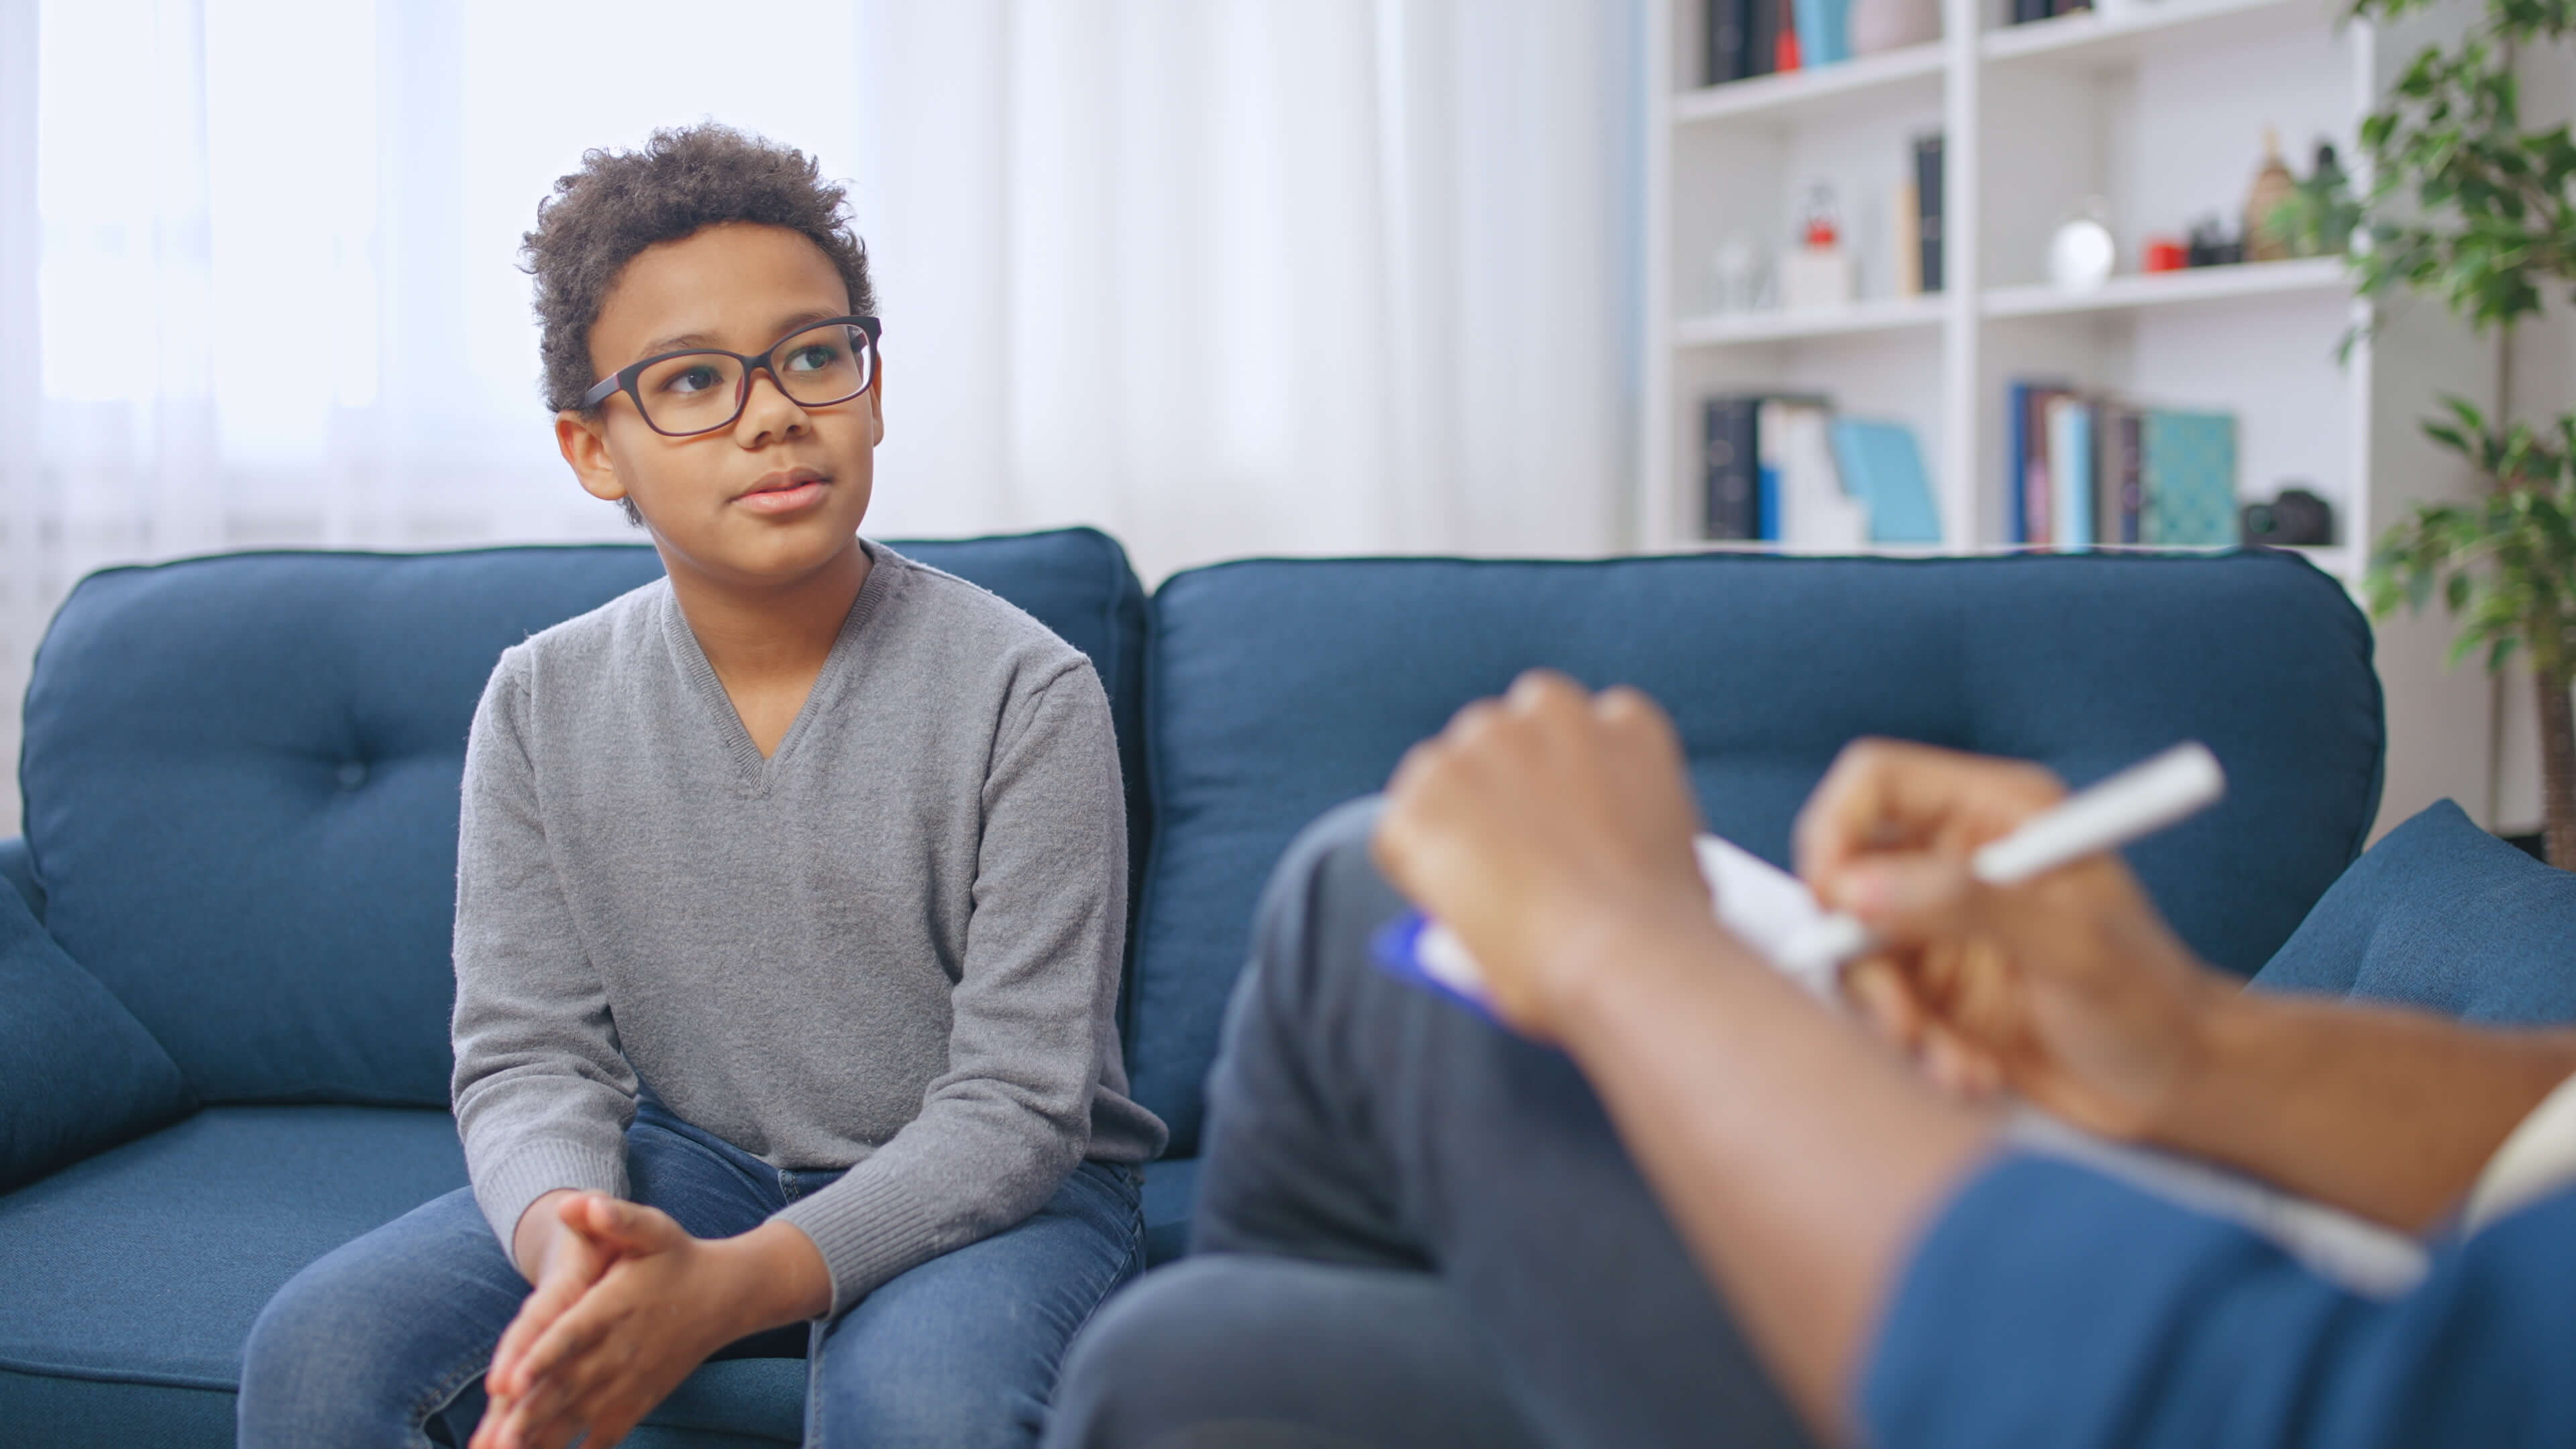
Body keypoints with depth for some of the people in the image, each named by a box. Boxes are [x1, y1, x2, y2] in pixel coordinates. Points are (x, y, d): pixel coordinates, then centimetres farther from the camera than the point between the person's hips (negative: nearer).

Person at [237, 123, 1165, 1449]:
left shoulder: (1025, 693, -16)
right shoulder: (544, 705, -2)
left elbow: (1016, 1105, -18)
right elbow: (525, 1053, -4)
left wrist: (732, 1287, -33)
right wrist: (569, 1242, -29)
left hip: (991, 1189, -3)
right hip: (690, 1167, 3)